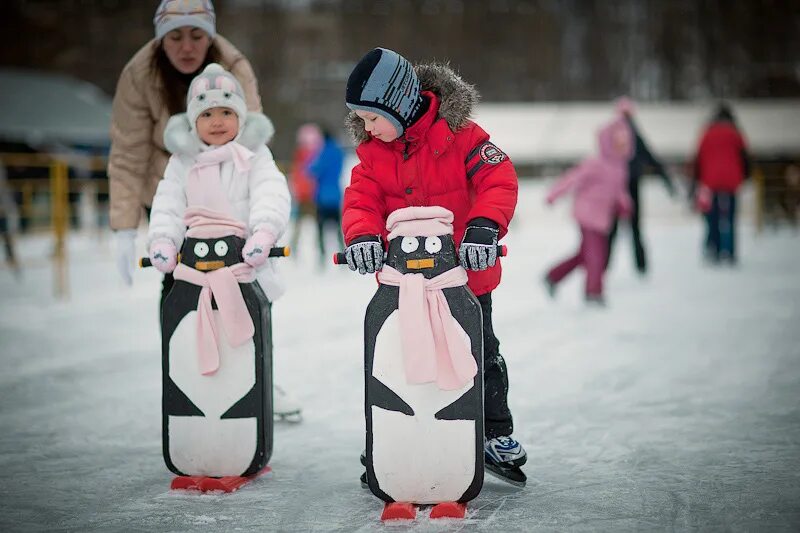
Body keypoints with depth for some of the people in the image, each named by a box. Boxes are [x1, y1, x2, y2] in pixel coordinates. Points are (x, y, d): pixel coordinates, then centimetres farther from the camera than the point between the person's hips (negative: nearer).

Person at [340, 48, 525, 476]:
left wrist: (484, 226, -37)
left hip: (466, 270, -3)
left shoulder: (459, 135, -15)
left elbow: (499, 181, -21)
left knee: (481, 354, 10)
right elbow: (361, 200, -7)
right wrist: (362, 235, -29)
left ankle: (496, 433, 27)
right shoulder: (372, 152, 0)